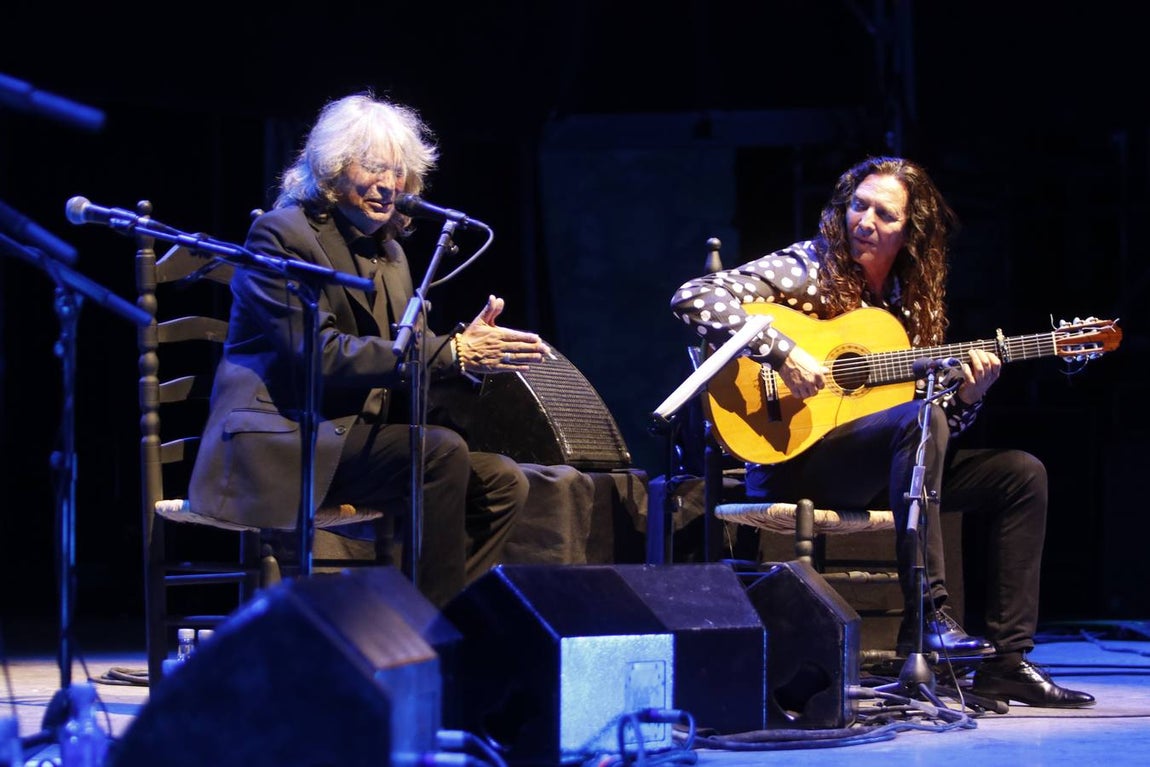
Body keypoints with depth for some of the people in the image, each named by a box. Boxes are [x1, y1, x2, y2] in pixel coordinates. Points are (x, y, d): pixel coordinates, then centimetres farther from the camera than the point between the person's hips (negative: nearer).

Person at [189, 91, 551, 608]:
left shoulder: (387, 250, 19)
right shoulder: (281, 233, -8)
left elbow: (398, 359, 13)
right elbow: (318, 354, -21)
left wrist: (466, 345, -10)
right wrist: (451, 354, -24)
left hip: (355, 436, 8)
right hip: (284, 444, -8)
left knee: (501, 481, -7)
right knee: (440, 451, -27)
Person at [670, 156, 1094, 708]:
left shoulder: (913, 303, 13)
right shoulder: (808, 269, -4)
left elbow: (941, 422, 14)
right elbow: (693, 298, -17)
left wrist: (966, 396, -8)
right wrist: (782, 353, -25)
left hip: (880, 469, 7)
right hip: (792, 461, -7)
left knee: (1021, 474, -3)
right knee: (918, 419, -33)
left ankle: (1006, 662, -6)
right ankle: (926, 615, -34)